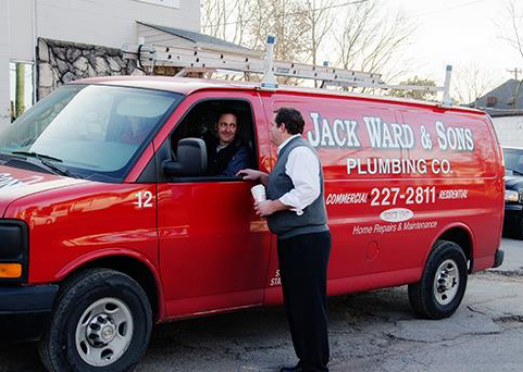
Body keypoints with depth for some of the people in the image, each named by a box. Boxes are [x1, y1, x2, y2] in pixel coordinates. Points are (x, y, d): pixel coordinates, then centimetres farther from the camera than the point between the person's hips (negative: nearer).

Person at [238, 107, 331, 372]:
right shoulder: (290, 152, 21)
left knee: (309, 305, -6)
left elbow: (308, 190, -24)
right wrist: (261, 177, 23)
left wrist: (273, 206, -17)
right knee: (296, 304, 15)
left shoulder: (299, 152, -12)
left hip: (306, 239, -11)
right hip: (294, 239, 11)